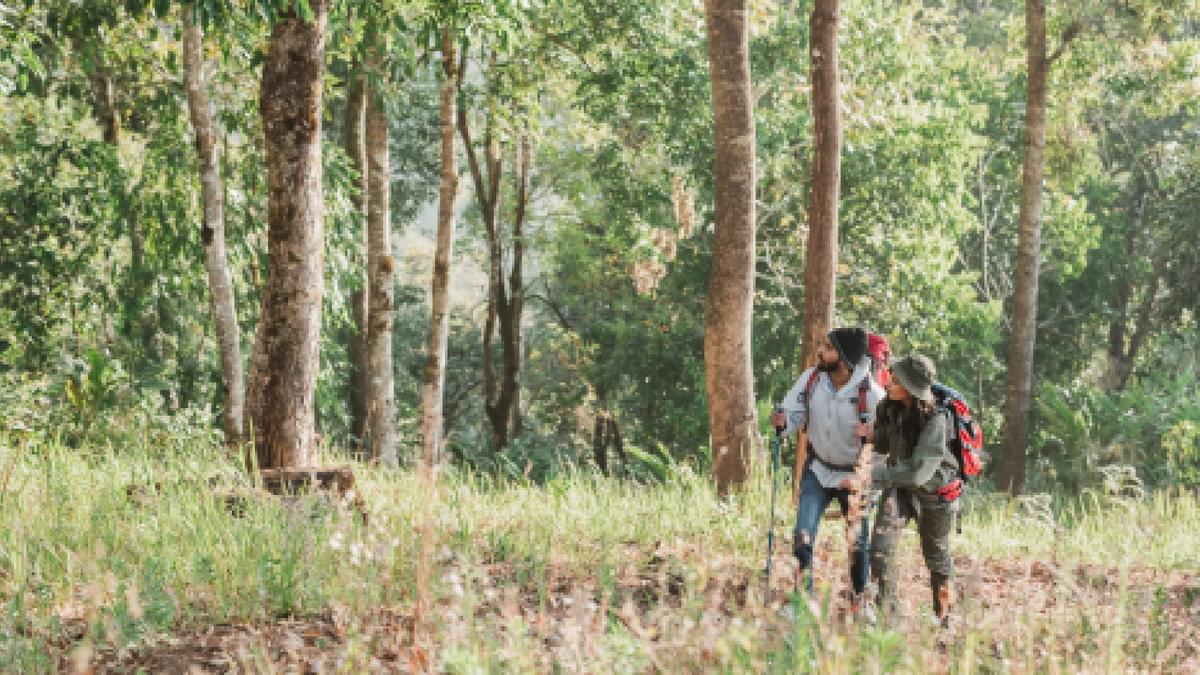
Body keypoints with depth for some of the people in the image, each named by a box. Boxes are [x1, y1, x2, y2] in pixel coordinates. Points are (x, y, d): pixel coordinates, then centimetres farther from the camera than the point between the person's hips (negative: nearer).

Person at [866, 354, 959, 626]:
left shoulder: (936, 419, -31)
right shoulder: (890, 408, -12)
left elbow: (918, 472, -35)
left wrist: (874, 475, -34)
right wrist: (870, 435, -16)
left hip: (933, 490, -4)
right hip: (898, 484, 4)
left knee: (936, 555, 15)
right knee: (880, 546, -16)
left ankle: (944, 618, 35)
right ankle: (886, 613, -7)